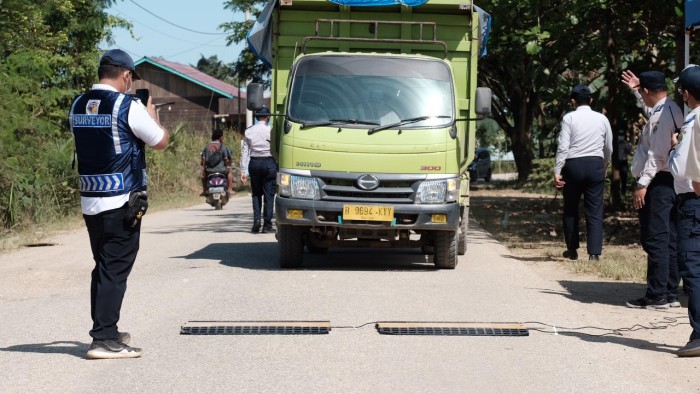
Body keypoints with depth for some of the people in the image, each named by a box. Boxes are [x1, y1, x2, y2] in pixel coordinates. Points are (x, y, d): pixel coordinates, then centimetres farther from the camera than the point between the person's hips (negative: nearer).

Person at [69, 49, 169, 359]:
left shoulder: (78, 106, 8)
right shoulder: (129, 107, -12)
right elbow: (160, 141, -2)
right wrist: (151, 113, 16)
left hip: (89, 201, 7)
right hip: (121, 203, -7)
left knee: (103, 268, 16)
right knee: (115, 270, -4)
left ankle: (105, 331, 23)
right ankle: (104, 339, -5)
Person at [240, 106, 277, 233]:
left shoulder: (249, 131, 3)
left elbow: (244, 152, 3)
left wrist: (243, 171, 4)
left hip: (254, 163, 2)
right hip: (269, 162, -2)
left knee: (256, 194, 14)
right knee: (269, 195, 4)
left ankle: (256, 219, -3)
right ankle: (267, 224, 2)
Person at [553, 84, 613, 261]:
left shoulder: (569, 118, -2)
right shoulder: (602, 119, 8)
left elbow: (563, 147, -9)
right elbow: (609, 149, 13)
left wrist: (557, 171, -8)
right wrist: (604, 168, 27)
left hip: (573, 164, -2)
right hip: (596, 164, 2)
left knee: (571, 209, 13)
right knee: (595, 210, 3)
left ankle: (572, 250, 20)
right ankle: (594, 252, -4)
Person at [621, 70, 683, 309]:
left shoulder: (661, 114, -16)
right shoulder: (668, 109, 15)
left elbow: (657, 154, -22)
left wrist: (643, 184, -22)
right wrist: (636, 91, 46)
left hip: (658, 183, -10)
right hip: (670, 181, 10)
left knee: (655, 240, -8)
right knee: (669, 240, 11)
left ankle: (657, 296, -7)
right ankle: (671, 293, 16)